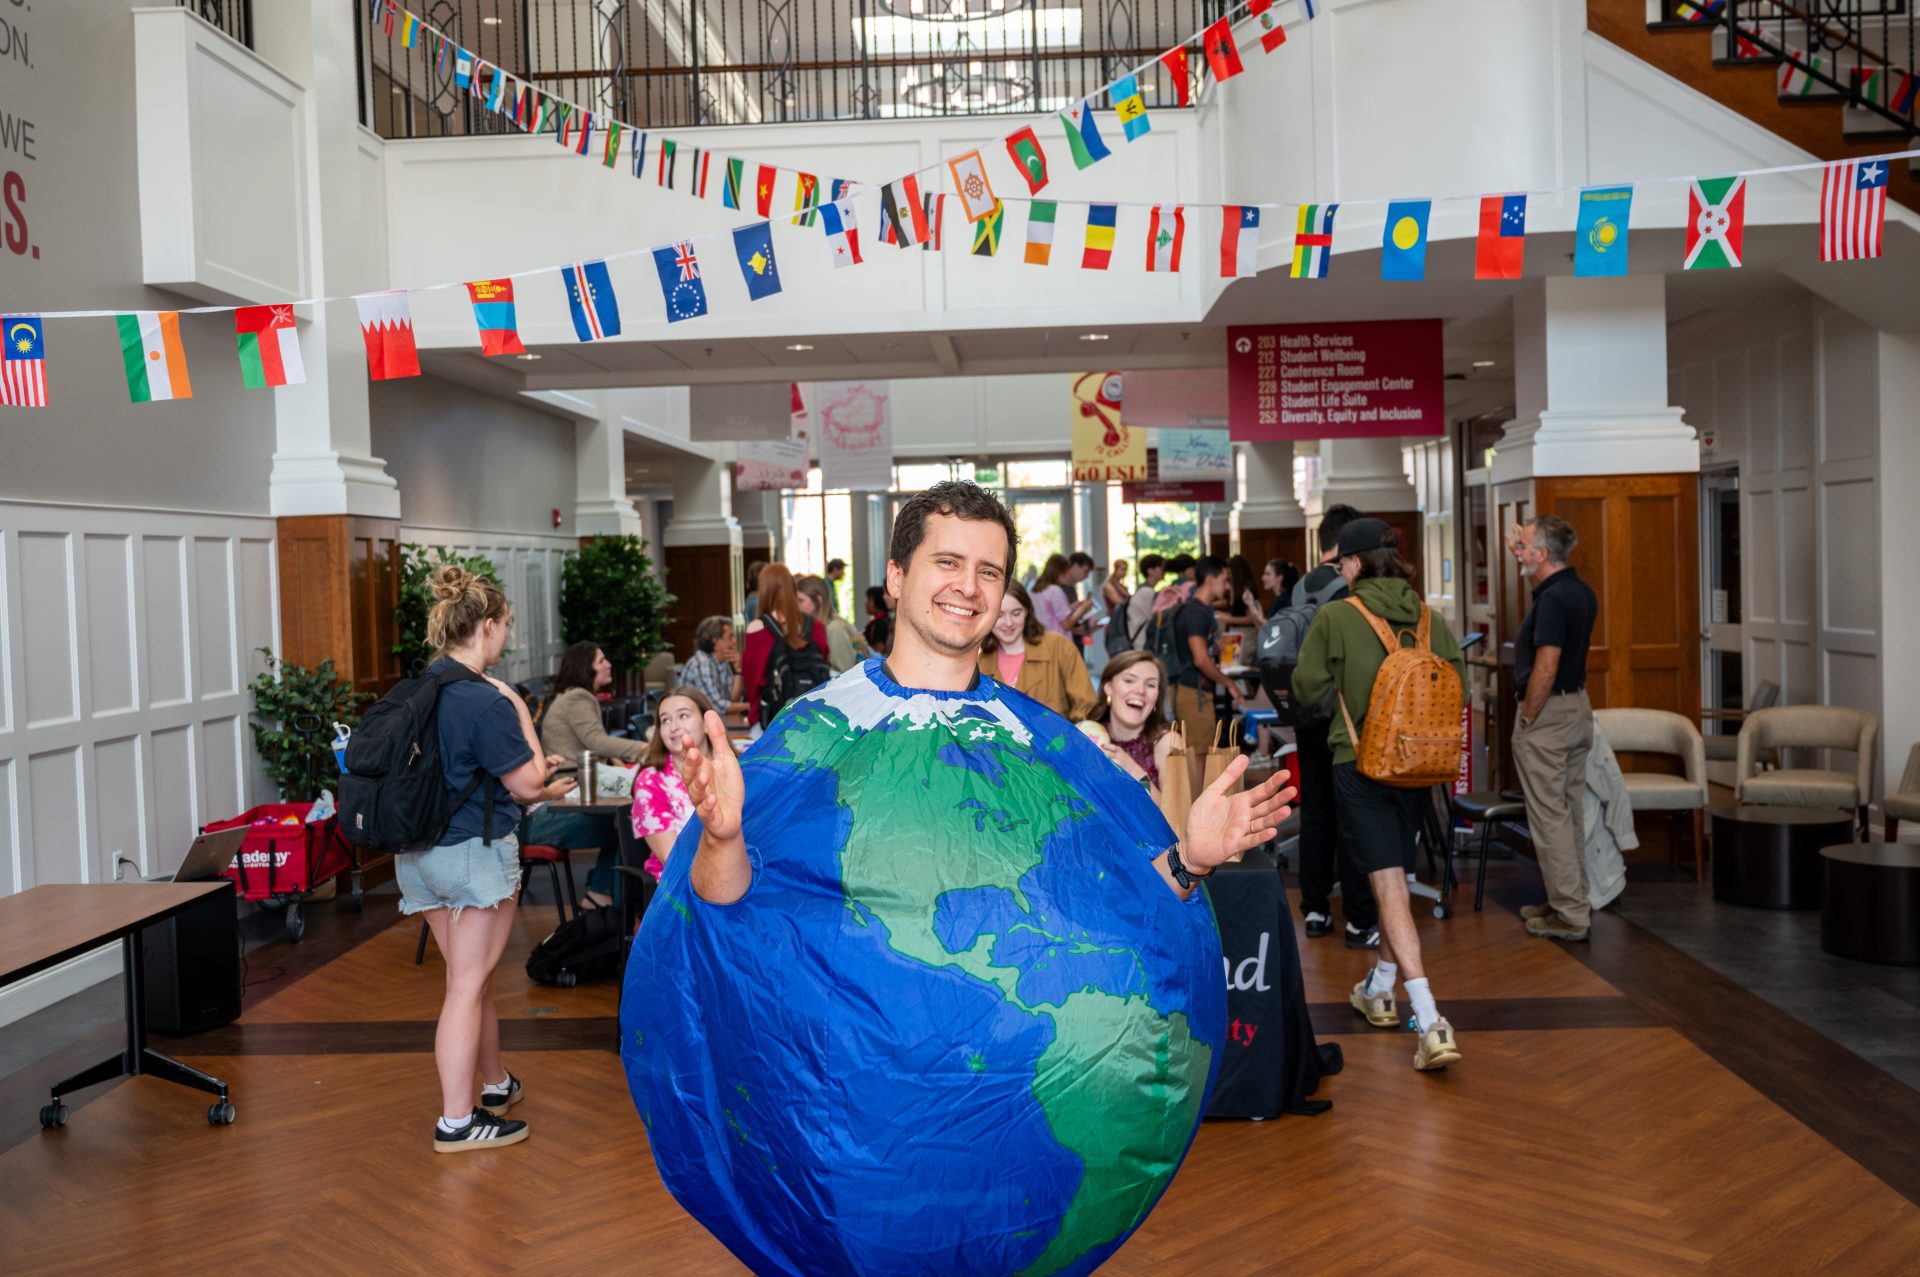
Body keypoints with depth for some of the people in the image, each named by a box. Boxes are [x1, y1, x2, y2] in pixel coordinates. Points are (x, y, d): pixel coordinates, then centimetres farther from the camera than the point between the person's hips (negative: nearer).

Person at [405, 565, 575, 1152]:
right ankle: (456, 1121, 7)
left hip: (419, 853, 8)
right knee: (469, 985, 0)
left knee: (470, 977, 20)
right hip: (476, 850, -8)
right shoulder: (485, 701, -20)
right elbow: (526, 784, -15)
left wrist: (530, 776, 15)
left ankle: (496, 1084, 37)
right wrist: (520, 708, -5)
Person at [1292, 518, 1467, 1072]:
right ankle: (1379, 989, 37)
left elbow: (1306, 689, -2)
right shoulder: (1431, 619, 3)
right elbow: (1458, 688, 6)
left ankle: (1430, 1023, -17)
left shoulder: (1335, 617, -9)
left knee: (1390, 885, -7)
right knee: (1394, 875, 21)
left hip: (1361, 761, -5)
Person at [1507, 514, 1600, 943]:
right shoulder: (1581, 591, 7)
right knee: (1569, 812, 17)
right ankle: (1574, 901, 26)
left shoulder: (1552, 599, -21)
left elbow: (1545, 669, -25)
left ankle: (1569, 915, 2)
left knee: (1549, 817, -3)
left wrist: (1527, 719, -15)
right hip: (1578, 707, 10)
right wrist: (1520, 550, 26)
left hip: (1548, 714, -10)